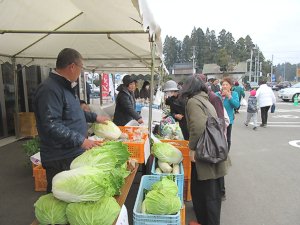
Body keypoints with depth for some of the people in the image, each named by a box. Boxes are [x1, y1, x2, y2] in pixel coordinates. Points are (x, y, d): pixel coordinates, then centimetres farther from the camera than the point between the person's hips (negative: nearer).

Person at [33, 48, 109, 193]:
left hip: (74, 154, 10)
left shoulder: (65, 86, 13)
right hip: (60, 161, -10)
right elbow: (51, 125, -28)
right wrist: (80, 140, -27)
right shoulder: (49, 89, -22)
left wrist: (94, 117, 22)